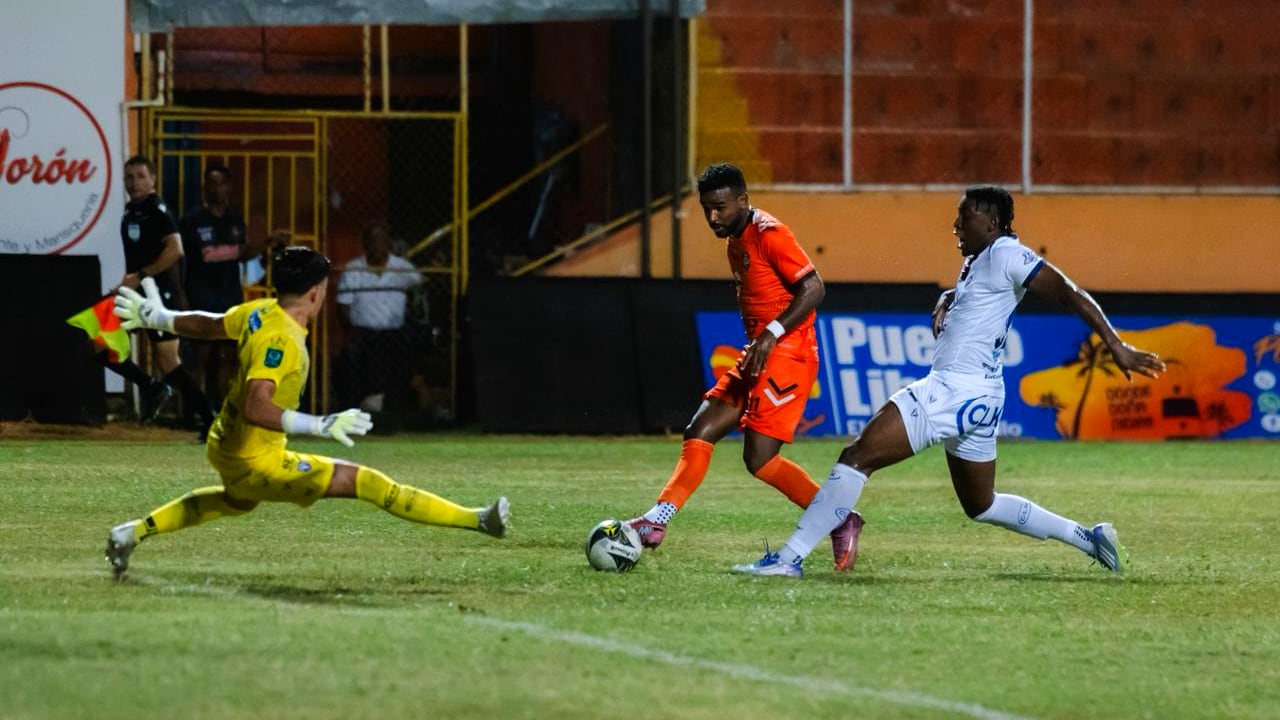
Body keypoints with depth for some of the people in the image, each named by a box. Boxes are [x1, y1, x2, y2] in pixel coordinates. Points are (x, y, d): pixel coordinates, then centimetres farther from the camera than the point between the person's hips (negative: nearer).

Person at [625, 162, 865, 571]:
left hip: (786, 354, -10)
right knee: (699, 434, 1)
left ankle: (840, 523, -3)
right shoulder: (735, 241, 16)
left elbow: (813, 288, -19)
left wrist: (772, 334, -24)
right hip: (758, 356, 10)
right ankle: (656, 522, -2)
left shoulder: (769, 235, -13)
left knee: (759, 460, -14)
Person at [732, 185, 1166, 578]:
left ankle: (789, 559, -17)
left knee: (857, 457, -14)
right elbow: (958, 294, 39)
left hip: (957, 392, -11)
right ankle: (1086, 537, 24)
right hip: (974, 397, 11)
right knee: (981, 506, 22)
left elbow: (1071, 296, -14)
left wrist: (1116, 347, -19)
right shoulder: (976, 262, 18)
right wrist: (944, 305, 14)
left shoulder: (1005, 254, -10)